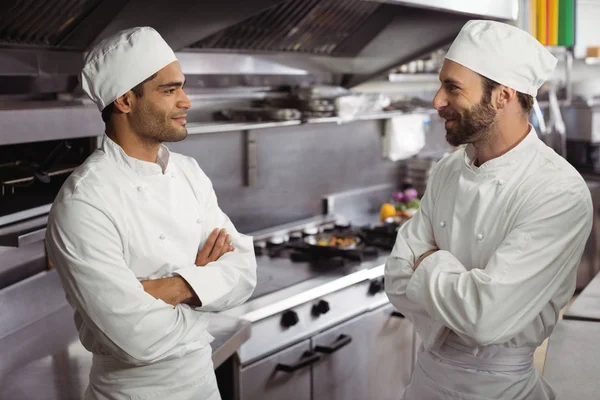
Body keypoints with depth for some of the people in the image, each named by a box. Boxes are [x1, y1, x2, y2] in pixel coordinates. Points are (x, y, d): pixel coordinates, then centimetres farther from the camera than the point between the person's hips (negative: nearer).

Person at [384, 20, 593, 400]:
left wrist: (431, 264, -15)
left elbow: (487, 317, -31)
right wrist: (458, 293, -19)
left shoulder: (560, 194, -24)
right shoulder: (448, 169, -3)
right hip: (429, 366, 6)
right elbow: (399, 279, -4)